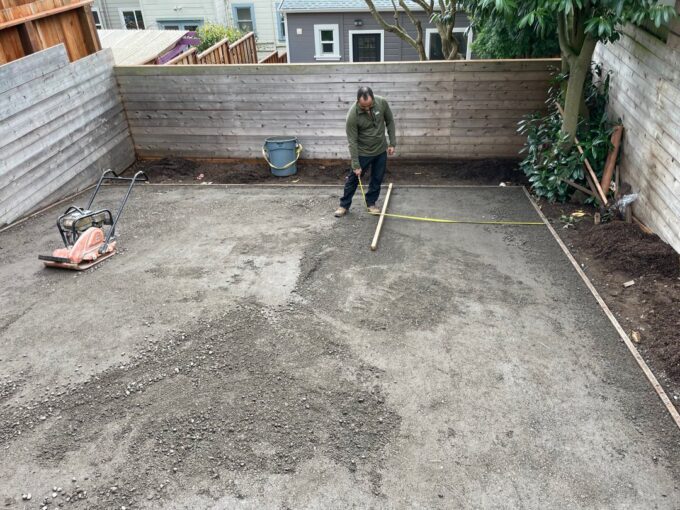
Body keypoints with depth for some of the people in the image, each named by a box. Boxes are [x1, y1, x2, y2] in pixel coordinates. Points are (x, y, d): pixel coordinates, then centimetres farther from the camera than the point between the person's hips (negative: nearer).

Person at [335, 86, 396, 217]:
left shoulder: (382, 102, -17)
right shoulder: (352, 115, -27)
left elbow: (390, 121, 0)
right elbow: (352, 141, -21)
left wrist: (392, 143, -1)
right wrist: (356, 164, -19)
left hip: (381, 149, 3)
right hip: (363, 152, -3)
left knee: (377, 179, 11)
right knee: (353, 178, 6)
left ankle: (371, 202, 28)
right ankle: (344, 205, 20)